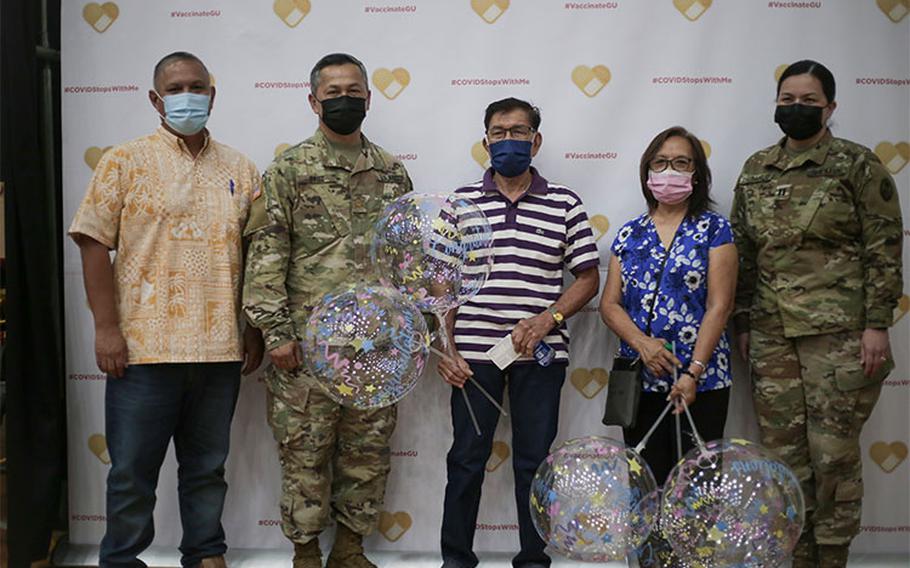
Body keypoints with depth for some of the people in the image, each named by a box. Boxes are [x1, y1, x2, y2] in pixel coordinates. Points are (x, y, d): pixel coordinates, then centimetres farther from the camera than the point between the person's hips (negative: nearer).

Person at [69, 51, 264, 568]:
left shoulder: (241, 170, 10)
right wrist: (106, 328, -10)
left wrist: (255, 329, 8)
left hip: (220, 350, 3)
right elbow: (94, 244, -3)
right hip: (144, 346, -3)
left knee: (208, 466, 15)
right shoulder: (126, 161, 1)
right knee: (133, 469, 5)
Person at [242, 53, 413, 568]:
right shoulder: (288, 171, 0)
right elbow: (267, 255, -5)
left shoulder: (392, 173, 11)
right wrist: (276, 330, -12)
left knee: (369, 453, 10)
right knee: (306, 453, 4)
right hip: (308, 342, -3)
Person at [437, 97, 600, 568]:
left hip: (540, 353, 0)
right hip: (473, 352, 0)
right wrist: (444, 346, -2)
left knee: (534, 459, 8)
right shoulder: (461, 202, 5)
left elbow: (588, 278, 5)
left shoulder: (564, 204, 3)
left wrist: (548, 318, -11)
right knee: (467, 458, 7)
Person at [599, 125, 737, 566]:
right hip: (640, 380, 3)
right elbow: (610, 304, 7)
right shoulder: (630, 234, 12)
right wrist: (642, 343, -12)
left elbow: (719, 306, -6)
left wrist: (694, 372, -15)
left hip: (700, 380, -3)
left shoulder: (714, 229, 2)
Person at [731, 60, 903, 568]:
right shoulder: (756, 170, 12)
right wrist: (743, 321, 12)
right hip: (771, 334, 4)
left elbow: (884, 249, -3)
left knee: (834, 451, -2)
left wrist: (877, 323, -9)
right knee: (784, 450, 6)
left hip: (839, 331, -4)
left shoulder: (858, 164, 0)